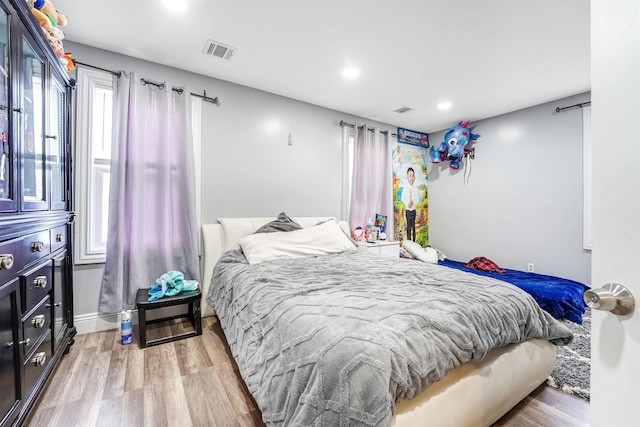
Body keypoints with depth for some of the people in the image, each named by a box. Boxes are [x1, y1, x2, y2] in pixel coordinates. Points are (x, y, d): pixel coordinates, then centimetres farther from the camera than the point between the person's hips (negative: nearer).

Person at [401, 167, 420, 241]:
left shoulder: (415, 188, -2)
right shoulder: (405, 187, -6)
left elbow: (417, 199, -2)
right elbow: (403, 199, -6)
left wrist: (413, 202, -19)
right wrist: (407, 204, -20)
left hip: (413, 210, 2)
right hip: (407, 210, -2)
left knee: (413, 226, 10)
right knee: (408, 227, 3)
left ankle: (414, 242, 20)